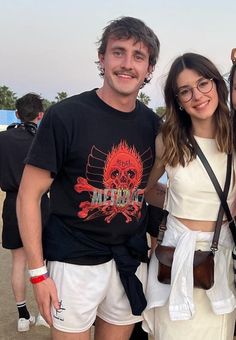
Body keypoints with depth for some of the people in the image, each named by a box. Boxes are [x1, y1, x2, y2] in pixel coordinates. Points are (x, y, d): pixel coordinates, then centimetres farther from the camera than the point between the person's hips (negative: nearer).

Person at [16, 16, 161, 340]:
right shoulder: (65, 116, -13)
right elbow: (28, 196, -10)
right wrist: (38, 273, -12)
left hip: (132, 261, 5)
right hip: (75, 262, -4)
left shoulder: (152, 123, 2)